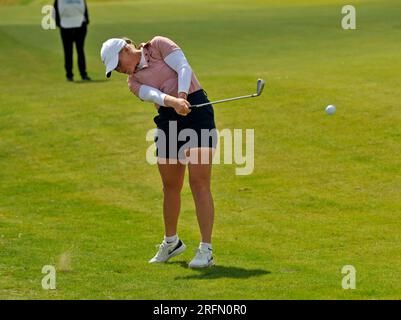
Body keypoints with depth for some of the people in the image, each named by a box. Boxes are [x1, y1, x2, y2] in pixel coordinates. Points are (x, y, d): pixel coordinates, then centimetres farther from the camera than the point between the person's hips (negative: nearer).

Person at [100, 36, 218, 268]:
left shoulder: (159, 45, 4)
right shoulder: (134, 81, 13)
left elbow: (184, 68, -9)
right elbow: (152, 94, -8)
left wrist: (182, 96, -26)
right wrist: (173, 102, -30)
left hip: (197, 111, -6)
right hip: (168, 120, 6)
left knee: (199, 183, -12)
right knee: (171, 186, 13)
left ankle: (206, 251, -11)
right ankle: (171, 242, 34)